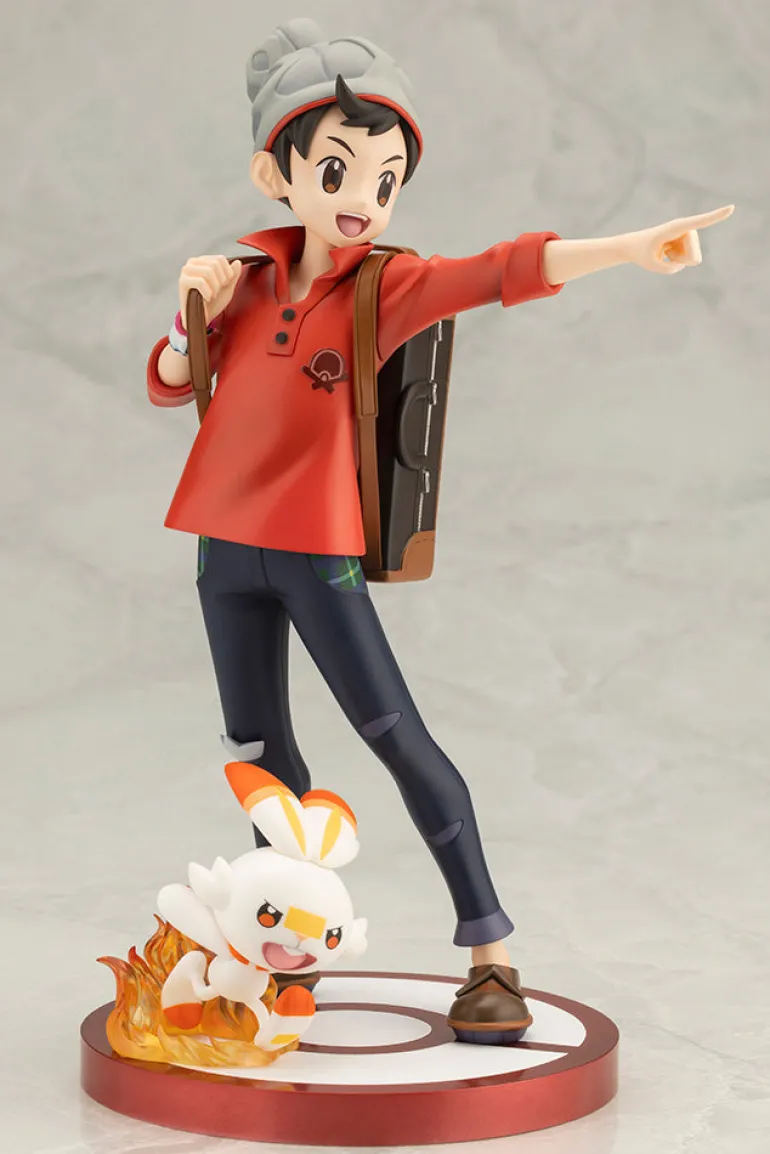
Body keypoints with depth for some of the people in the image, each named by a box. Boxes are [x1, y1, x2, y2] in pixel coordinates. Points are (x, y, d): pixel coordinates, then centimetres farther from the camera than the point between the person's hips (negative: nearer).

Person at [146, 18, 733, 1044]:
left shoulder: (385, 287, -9)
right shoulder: (256, 279, 5)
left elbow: (503, 272, -25)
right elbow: (168, 386, 14)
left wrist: (630, 249, -39)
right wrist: (197, 313, -6)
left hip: (318, 552, -5)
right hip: (229, 546, 5)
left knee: (394, 733, -8)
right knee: (258, 749, 14)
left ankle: (491, 951, -3)